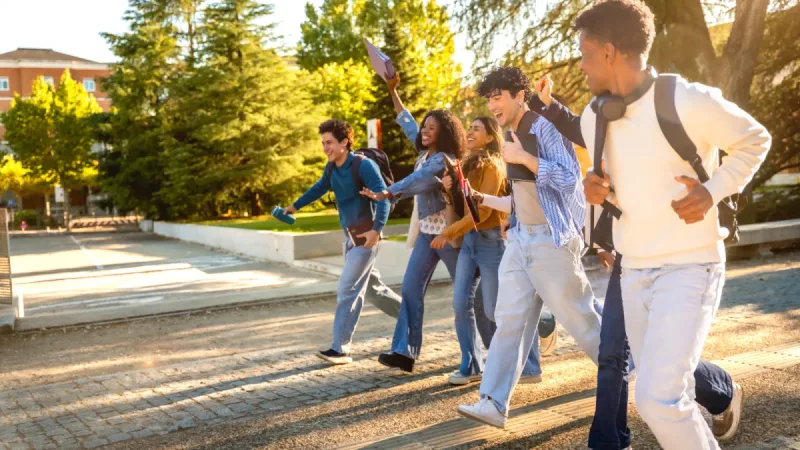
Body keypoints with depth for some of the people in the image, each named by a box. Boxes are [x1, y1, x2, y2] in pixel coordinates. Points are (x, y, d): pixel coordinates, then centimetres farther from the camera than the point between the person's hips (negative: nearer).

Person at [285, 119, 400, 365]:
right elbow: (320, 188, 26)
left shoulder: (364, 166, -16)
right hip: (349, 236, 8)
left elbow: (383, 198, -21)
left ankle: (340, 349, -4)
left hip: (365, 236, -8)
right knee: (373, 285, 17)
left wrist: (377, 230, -33)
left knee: (347, 290, -9)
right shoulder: (331, 168, 6)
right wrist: (296, 206, 34)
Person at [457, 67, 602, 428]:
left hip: (553, 240, -8)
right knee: (508, 321, 2)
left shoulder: (546, 128, -10)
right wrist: (485, 200, 16)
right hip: (520, 239, 8)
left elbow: (569, 176, -21)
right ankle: (494, 403, 3)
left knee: (582, 320, 4)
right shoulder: (513, 136, 15)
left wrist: (524, 157, -21)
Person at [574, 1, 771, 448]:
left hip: (689, 268, -6)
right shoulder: (593, 119, 3)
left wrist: (714, 191, -16)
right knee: (669, 394, 15)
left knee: (658, 398, -16)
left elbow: (755, 141, 1)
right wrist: (599, 189, -5)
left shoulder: (690, 101, -16)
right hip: (633, 273, 7)